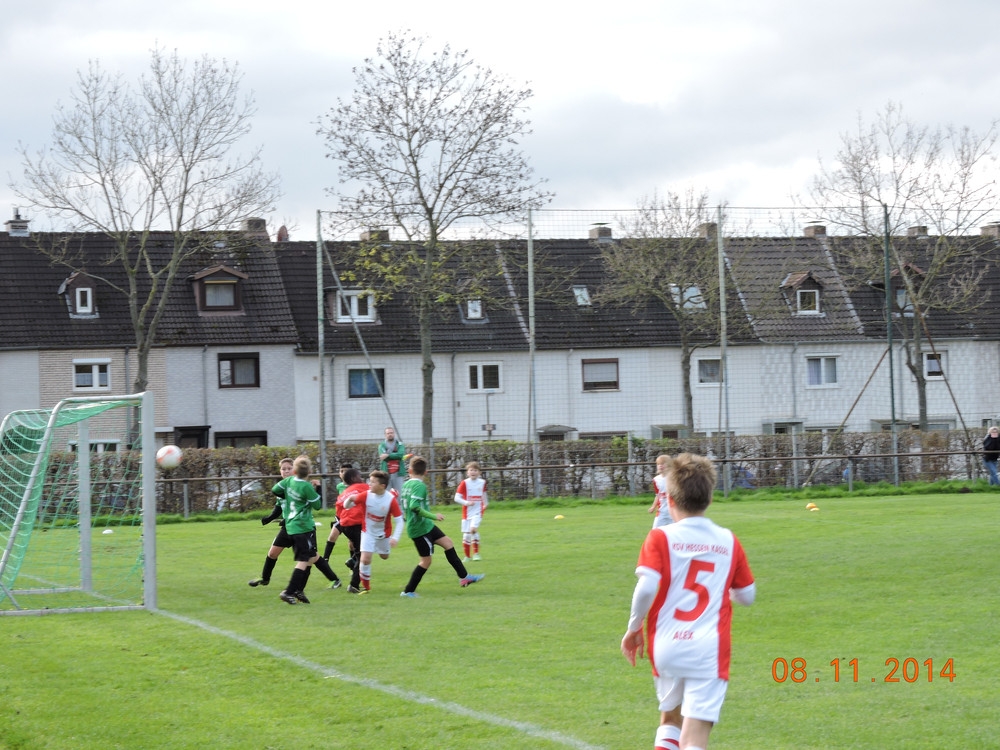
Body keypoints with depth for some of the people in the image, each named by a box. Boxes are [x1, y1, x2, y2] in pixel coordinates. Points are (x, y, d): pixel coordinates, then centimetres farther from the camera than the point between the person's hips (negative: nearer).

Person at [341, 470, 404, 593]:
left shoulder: (391, 500, -26)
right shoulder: (366, 496, -22)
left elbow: (399, 520, -20)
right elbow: (347, 506, -13)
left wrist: (395, 537, -32)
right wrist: (350, 498, -37)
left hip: (384, 533, 1)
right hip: (368, 532, -1)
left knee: (384, 556, 22)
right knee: (365, 559, -15)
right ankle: (365, 586, 4)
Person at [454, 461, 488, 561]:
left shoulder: (482, 482, 4)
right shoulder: (464, 483, -6)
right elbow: (457, 498, -11)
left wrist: (485, 504, 31)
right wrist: (466, 502, -25)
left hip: (478, 511, 0)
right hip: (467, 512, 0)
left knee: (473, 528, -24)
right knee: (466, 535, 2)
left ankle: (476, 553, -13)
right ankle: (467, 556, 19)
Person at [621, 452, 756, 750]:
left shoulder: (661, 537, -2)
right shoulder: (729, 541, 6)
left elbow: (646, 588, -13)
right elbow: (747, 595, 14)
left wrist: (633, 628, 2)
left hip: (666, 647, 1)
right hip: (709, 650, -1)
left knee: (671, 717, 27)